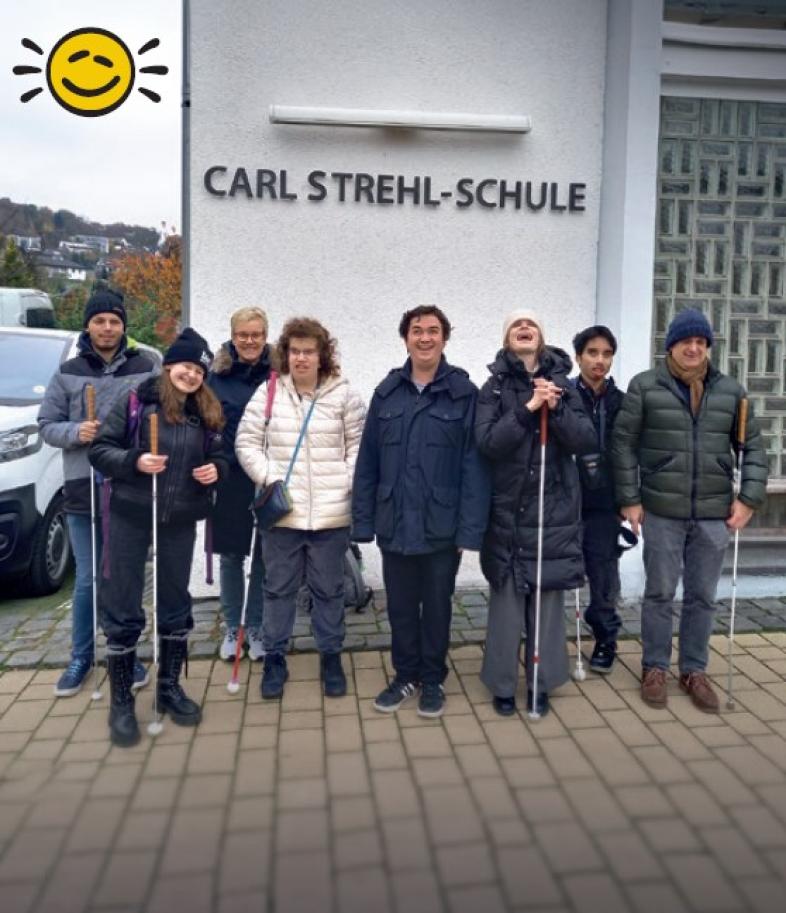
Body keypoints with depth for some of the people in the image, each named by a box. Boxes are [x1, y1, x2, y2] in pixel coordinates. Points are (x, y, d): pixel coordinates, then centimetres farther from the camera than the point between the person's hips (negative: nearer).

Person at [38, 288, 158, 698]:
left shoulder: (147, 368, 1)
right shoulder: (68, 373, 5)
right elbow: (46, 425, 6)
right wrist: (75, 432, -13)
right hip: (84, 489, 1)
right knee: (87, 580, 7)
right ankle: (81, 657, 25)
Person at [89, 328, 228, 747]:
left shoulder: (207, 413, 5)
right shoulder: (135, 402, -6)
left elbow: (218, 457, 14)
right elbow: (99, 449, -6)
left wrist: (215, 469, -8)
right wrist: (134, 461, -23)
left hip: (180, 521, 4)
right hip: (130, 517, -4)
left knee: (175, 604, 13)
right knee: (123, 609, 2)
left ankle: (169, 687, 30)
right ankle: (121, 701, 16)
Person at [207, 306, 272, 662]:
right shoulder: (217, 376, 2)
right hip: (228, 479, 1)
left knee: (262, 558, 8)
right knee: (230, 556, 10)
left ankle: (255, 628, 24)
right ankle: (231, 628, 25)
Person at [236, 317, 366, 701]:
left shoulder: (343, 394, -1)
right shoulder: (268, 392, 1)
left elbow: (359, 445, 2)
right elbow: (246, 442, 2)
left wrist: (348, 483, -8)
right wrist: (269, 479, -8)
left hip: (331, 513, 0)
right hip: (281, 512, 1)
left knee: (329, 589, 12)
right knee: (278, 588, 13)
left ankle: (331, 657, 29)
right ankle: (274, 658, 28)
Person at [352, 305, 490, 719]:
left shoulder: (464, 393, -5)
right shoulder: (387, 392, 4)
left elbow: (473, 465, -9)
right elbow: (368, 462, 4)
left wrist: (470, 527, -14)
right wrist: (363, 521, 1)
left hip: (442, 526, -2)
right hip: (394, 524, 3)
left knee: (437, 606, 13)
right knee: (400, 606, 16)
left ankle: (432, 680, 32)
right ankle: (405, 675, 35)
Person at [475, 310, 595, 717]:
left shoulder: (562, 384, 5)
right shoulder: (494, 388, 1)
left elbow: (587, 441, -4)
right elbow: (487, 442, -12)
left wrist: (556, 408, -18)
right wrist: (528, 409, -21)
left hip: (555, 509, 2)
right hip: (508, 510, -1)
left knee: (548, 599, 8)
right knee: (507, 600, 2)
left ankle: (541, 684, 23)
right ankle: (502, 684, 17)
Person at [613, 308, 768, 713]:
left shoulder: (730, 390, 5)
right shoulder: (645, 386, -3)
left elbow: (753, 446, 9)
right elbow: (623, 444, -4)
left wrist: (749, 498, 0)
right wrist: (629, 500, -7)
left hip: (714, 513, 3)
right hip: (661, 512, -2)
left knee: (702, 596, 12)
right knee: (659, 593, 8)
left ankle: (694, 671, 27)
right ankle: (654, 668, 24)